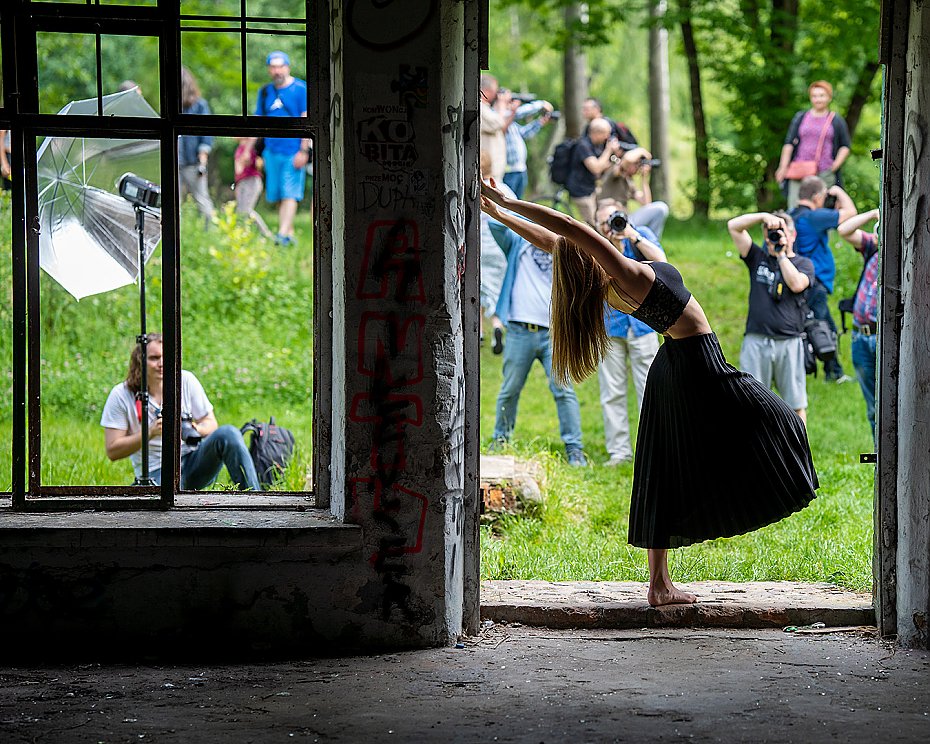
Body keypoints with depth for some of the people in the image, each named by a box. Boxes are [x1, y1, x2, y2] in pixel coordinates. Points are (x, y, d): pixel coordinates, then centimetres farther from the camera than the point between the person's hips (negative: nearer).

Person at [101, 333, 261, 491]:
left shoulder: (186, 381, 3)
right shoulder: (121, 395, -4)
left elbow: (211, 425, 8)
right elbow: (112, 451, -6)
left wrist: (196, 428, -17)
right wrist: (150, 433, -19)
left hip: (194, 463, 3)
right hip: (157, 473, -3)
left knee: (228, 434, -27)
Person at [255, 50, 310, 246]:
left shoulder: (301, 89, -3)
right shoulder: (265, 91, 12)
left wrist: (304, 151, -12)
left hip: (294, 151, -5)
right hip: (272, 150, 5)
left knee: (289, 194, -12)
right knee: (278, 195, 5)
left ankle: (283, 234, -20)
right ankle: (290, 232, 12)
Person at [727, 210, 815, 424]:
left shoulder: (803, 264, 10)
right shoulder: (758, 258, 15)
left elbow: (796, 284, -12)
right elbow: (733, 226, 8)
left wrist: (781, 254, -6)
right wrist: (764, 216, -2)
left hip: (789, 342, -1)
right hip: (756, 341, 1)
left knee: (796, 404, 4)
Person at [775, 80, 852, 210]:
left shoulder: (837, 121, 11)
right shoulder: (800, 118, 14)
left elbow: (845, 147, 13)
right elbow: (789, 143, 11)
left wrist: (836, 164, -3)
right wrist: (783, 167, 1)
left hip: (825, 173, -1)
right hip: (800, 171, 1)